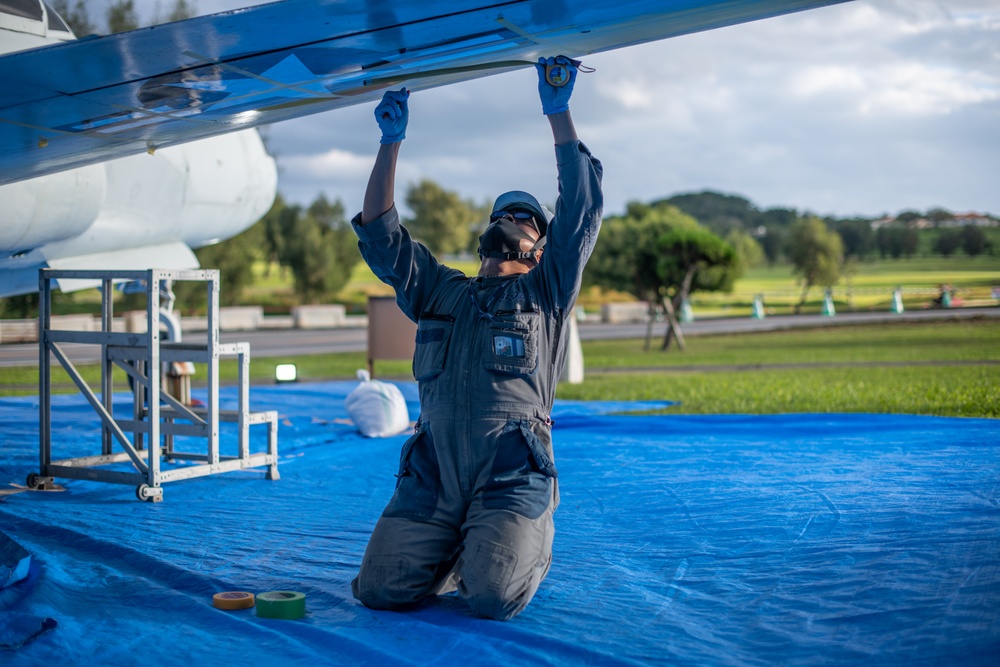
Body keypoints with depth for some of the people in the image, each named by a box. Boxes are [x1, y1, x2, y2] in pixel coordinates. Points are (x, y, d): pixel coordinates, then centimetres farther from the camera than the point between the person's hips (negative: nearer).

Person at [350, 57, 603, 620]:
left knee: (494, 599, -22)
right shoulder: (439, 291, 23)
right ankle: (457, 554, 20)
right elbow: (379, 233, 17)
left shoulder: (547, 292, 14)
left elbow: (582, 208, 4)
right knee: (380, 590, -11)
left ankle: (529, 548, 14)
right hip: (431, 479, 3)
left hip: (511, 480, -3)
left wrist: (558, 112, 2)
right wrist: (391, 141, 12)